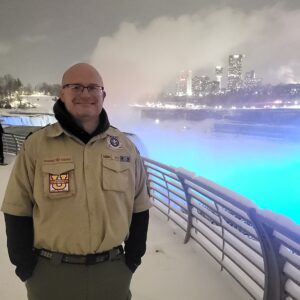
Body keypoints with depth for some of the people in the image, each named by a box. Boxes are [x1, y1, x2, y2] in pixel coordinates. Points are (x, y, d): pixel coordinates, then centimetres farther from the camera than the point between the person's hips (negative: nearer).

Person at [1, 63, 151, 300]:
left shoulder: (124, 145, -1)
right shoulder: (36, 145, -8)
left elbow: (139, 209, 5)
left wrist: (132, 259, 2)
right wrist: (26, 266, -5)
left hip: (113, 270, 2)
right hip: (52, 272, -1)